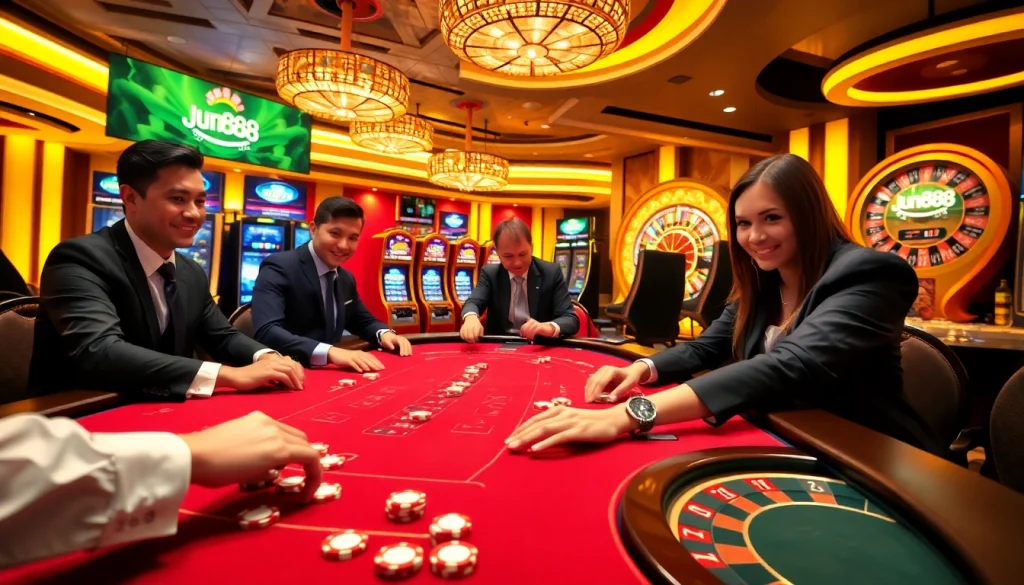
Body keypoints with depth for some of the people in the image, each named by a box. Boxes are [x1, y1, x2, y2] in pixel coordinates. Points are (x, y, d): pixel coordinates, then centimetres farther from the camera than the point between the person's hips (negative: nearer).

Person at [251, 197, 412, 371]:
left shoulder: (346, 279, 7)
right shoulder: (279, 268, -13)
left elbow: (363, 321, 19)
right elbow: (266, 332, -25)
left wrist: (384, 333, -3)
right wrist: (329, 352, -37)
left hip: (326, 372, 5)